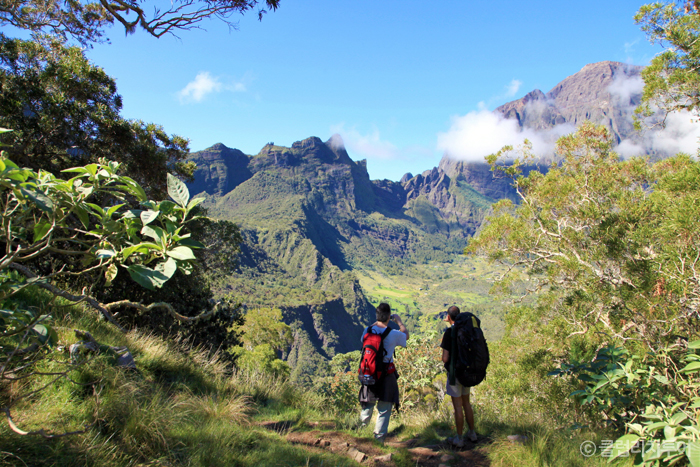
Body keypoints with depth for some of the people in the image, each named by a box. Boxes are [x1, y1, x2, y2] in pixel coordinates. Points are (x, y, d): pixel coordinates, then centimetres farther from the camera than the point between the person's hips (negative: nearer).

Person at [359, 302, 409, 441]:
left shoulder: (368, 330, -6)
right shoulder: (393, 334, -14)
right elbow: (406, 335, 8)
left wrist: (377, 322, 21)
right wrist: (399, 321, 22)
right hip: (386, 376, -3)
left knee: (368, 405, 22)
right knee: (384, 409, 9)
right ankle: (379, 438, 14)